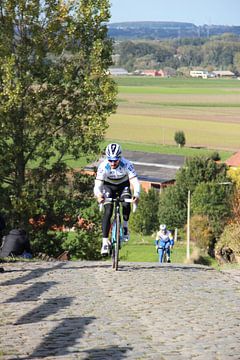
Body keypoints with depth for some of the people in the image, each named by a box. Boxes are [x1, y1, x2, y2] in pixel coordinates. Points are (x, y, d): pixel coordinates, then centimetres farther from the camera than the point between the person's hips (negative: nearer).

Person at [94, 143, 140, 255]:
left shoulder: (127, 165, -32)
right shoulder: (103, 166, -31)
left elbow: (135, 181, -36)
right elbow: (97, 185, -34)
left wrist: (136, 195, -56)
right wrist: (99, 195, -56)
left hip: (123, 185, 0)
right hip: (109, 186, 0)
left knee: (126, 204, -28)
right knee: (108, 212, -18)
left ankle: (125, 226, 0)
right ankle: (105, 242, -13)